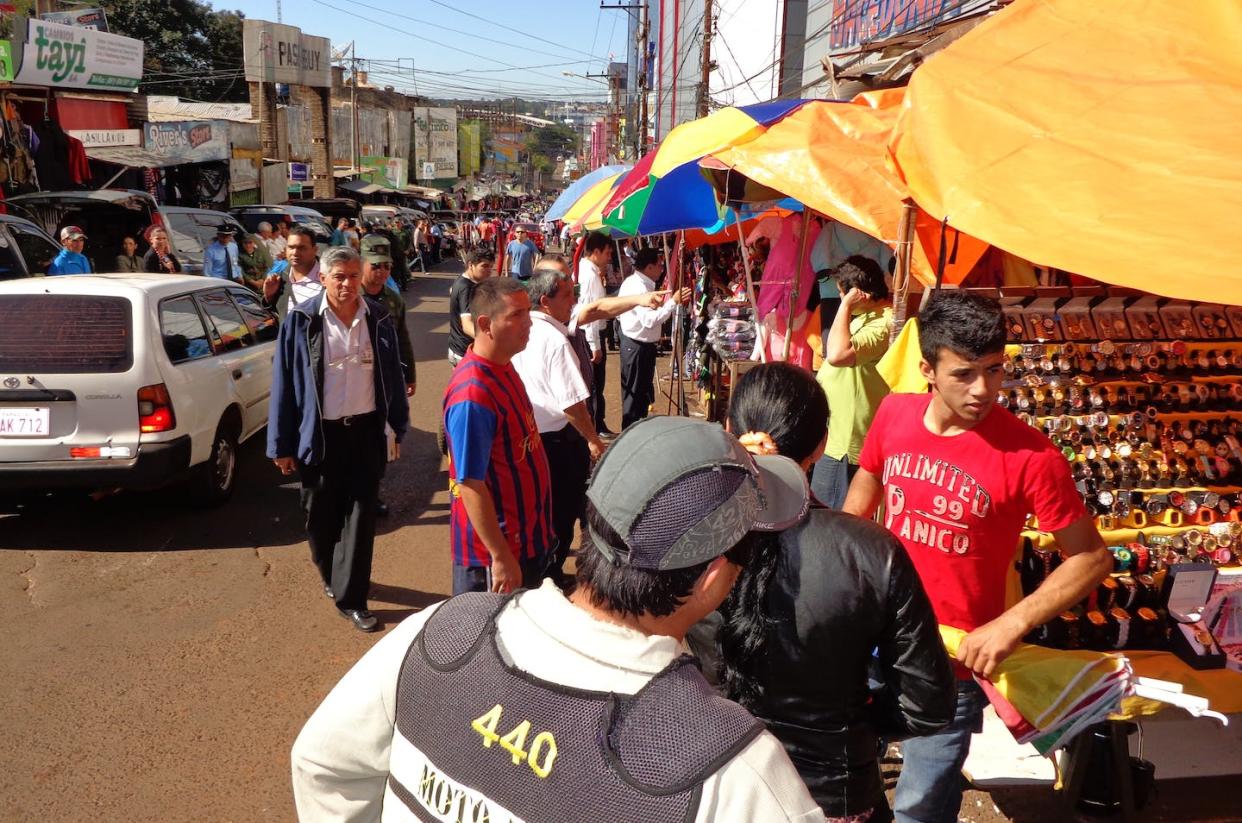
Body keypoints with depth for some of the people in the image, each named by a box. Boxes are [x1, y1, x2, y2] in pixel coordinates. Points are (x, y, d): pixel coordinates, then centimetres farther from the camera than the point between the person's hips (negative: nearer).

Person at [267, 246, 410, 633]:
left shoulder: (378, 318, -1)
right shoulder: (301, 321, -8)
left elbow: (392, 375, 6)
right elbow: (284, 384, -5)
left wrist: (397, 427, 6)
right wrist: (282, 444, -5)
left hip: (366, 429, 1)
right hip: (319, 433, -1)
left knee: (360, 514, 3)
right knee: (321, 514, 13)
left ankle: (351, 598, 11)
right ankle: (331, 576, 39)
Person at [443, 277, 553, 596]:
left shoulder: (503, 366, 2)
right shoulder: (473, 393, -28)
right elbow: (471, 485, -26)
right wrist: (500, 557, -22)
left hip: (527, 537, 9)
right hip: (496, 549, -9)